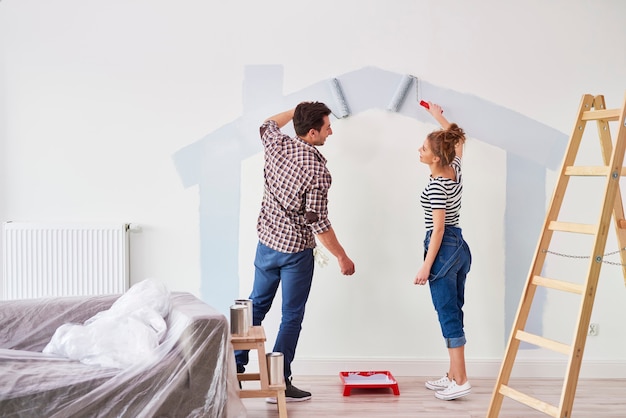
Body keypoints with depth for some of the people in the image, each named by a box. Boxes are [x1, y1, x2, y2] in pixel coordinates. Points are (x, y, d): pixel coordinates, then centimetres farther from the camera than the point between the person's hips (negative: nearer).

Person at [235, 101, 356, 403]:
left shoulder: (277, 144, -5)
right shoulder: (317, 170, -22)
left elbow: (268, 124, 21)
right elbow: (318, 222, -20)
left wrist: (298, 110, 27)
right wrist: (342, 257, -10)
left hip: (266, 242, 6)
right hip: (296, 250, -6)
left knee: (257, 304, 20)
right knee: (292, 317, 6)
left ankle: (235, 365, 26)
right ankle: (279, 384, 11)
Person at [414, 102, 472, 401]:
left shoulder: (436, 186, -18)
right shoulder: (455, 170, 5)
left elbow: (438, 228, -19)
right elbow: (459, 139, 26)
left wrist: (426, 266, -17)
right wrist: (439, 117, 37)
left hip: (443, 249, -9)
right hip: (460, 246, 9)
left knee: (449, 316, -4)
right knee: (454, 313, 12)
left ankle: (460, 382, -1)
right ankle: (453, 376, 20)